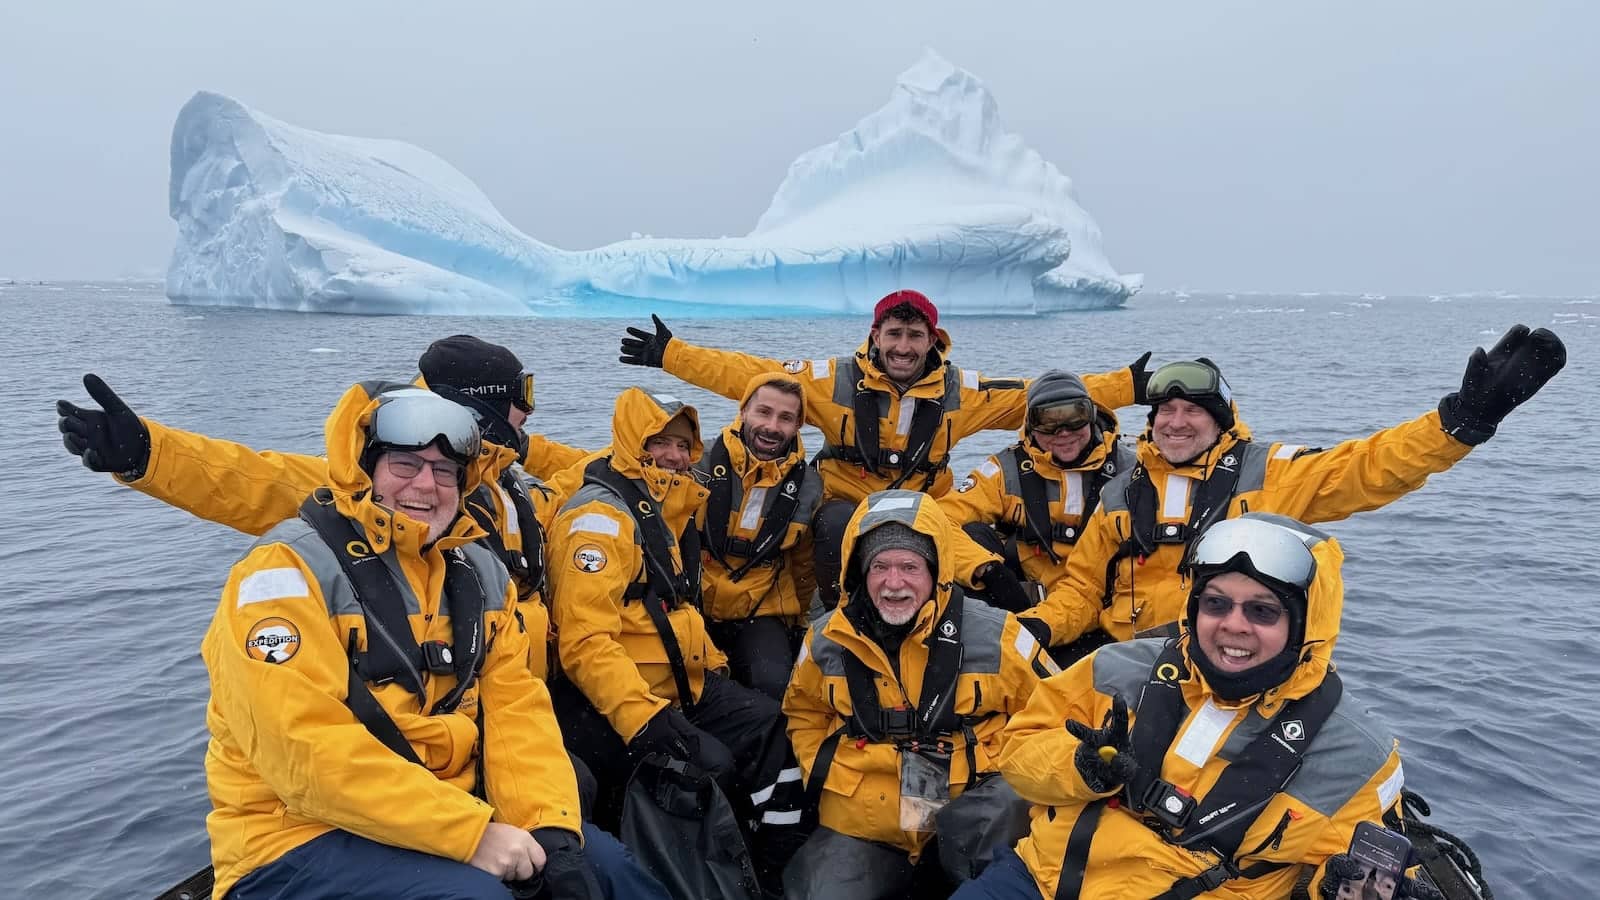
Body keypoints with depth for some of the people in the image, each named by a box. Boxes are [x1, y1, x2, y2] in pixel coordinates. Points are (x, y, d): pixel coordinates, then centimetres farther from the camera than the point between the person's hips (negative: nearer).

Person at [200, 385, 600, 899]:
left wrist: (552, 830, -17)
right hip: (302, 838, -6)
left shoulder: (479, 573, 7)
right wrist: (470, 831, -27)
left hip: (446, 812, 7)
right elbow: (306, 750, -24)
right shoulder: (288, 570, -14)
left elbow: (515, 710, 0)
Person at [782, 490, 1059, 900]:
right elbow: (804, 713, 18)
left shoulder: (996, 636, -8)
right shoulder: (826, 640, -1)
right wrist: (822, 775, 6)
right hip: (860, 827, 3)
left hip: (973, 821, -2)